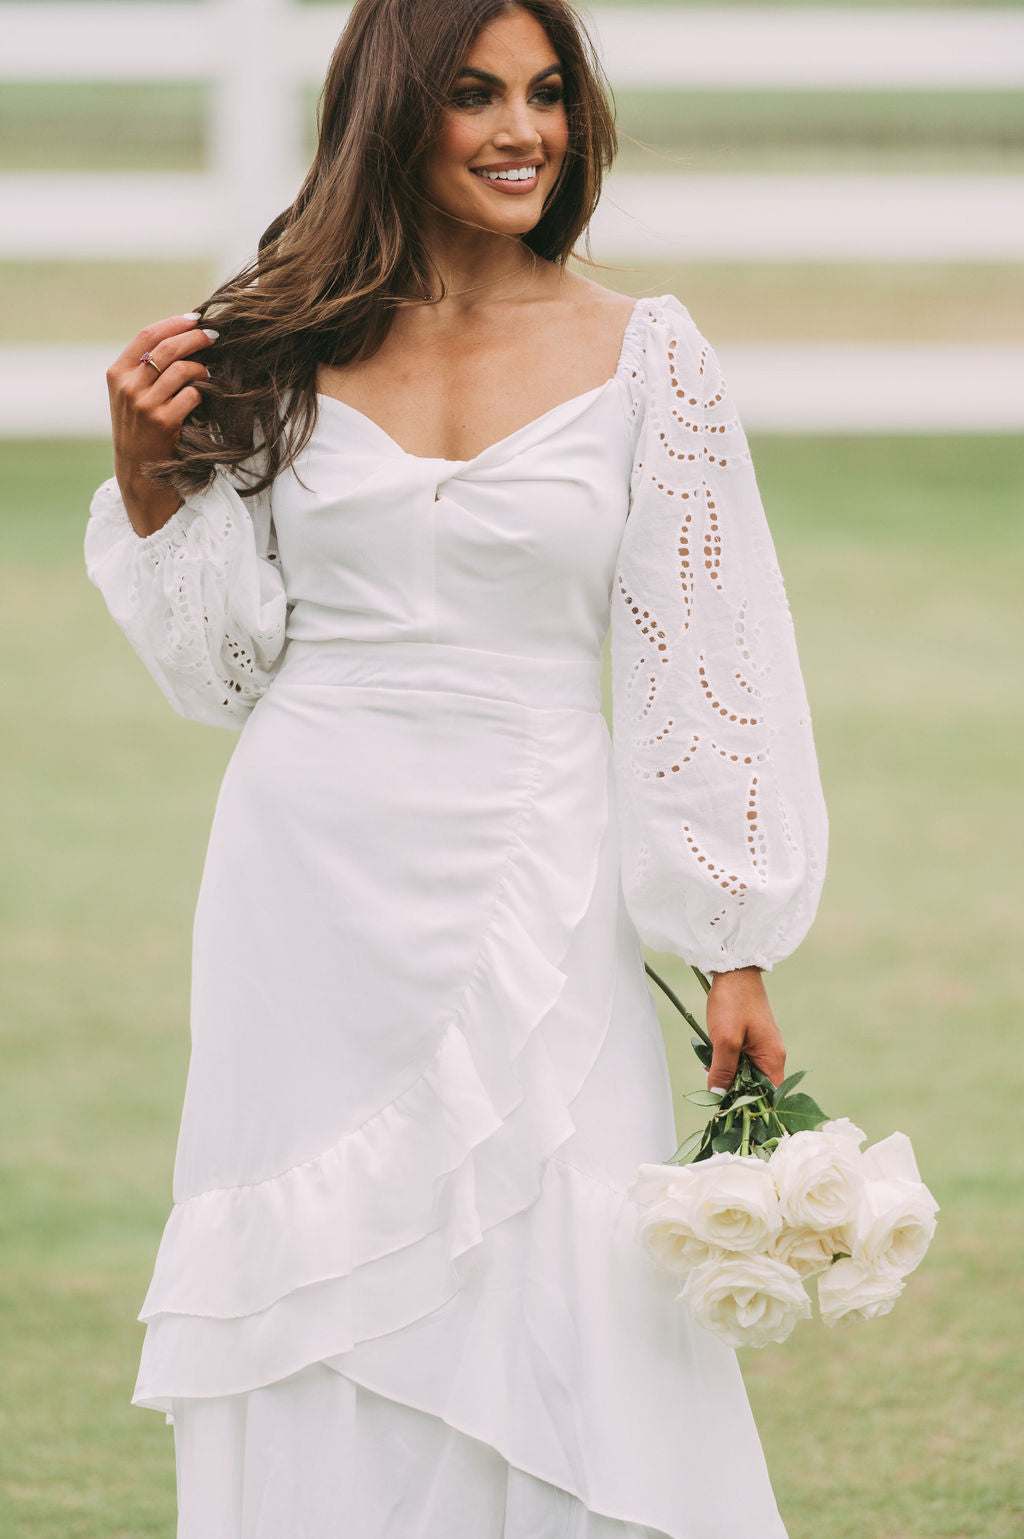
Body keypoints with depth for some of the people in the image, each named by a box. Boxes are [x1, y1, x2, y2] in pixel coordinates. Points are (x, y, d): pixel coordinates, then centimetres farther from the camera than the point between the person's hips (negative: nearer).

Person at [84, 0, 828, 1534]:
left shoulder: (645, 359, 0)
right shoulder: (284, 352, 5)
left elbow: (706, 665, -1)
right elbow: (224, 665, 10)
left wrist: (737, 953, -5)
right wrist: (151, 482, -5)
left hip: (526, 896, -2)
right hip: (308, 890, 2)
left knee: (552, 1316, -4)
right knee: (317, 1338, 5)